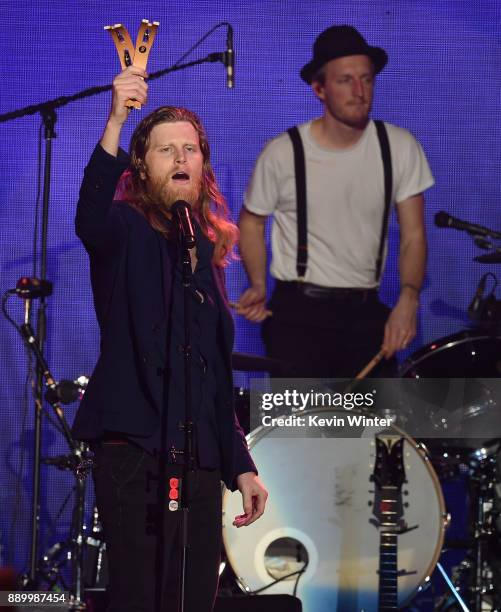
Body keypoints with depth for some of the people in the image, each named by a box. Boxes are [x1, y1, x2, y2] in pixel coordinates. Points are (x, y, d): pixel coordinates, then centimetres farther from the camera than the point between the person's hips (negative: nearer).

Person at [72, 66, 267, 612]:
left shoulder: (206, 250, 18)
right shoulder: (127, 232, 0)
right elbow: (90, 219, -27)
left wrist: (240, 465, 17)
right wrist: (114, 124, -40)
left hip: (200, 461, 6)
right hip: (135, 452, -6)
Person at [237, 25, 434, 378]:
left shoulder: (400, 147, -4)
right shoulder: (283, 153, -10)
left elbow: (413, 235, -2)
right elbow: (252, 220, 7)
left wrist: (408, 299, -18)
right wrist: (258, 286, -7)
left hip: (366, 313, 3)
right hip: (298, 313, -3)